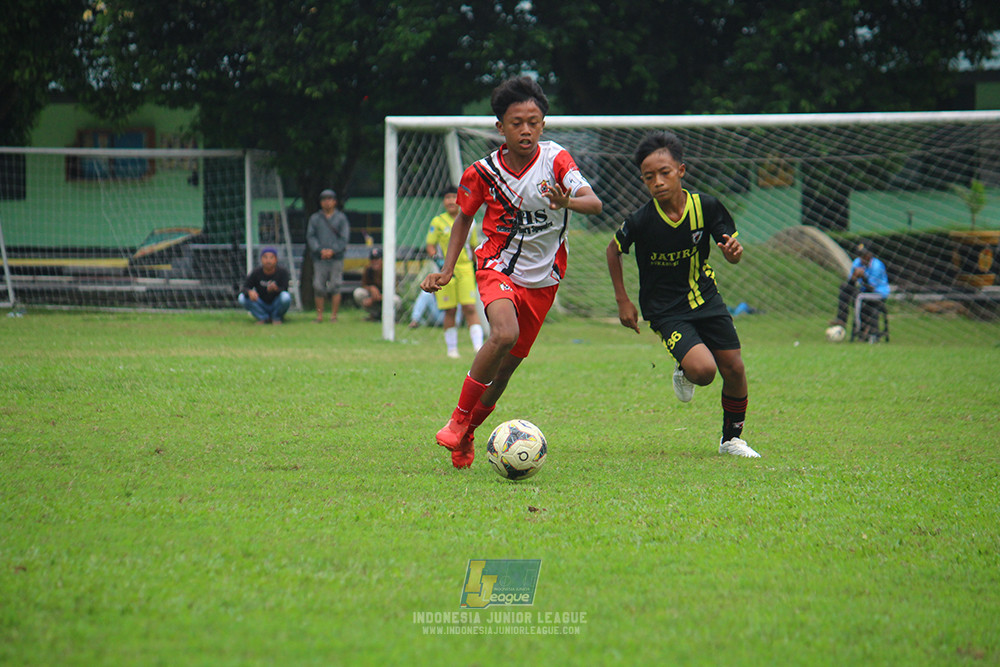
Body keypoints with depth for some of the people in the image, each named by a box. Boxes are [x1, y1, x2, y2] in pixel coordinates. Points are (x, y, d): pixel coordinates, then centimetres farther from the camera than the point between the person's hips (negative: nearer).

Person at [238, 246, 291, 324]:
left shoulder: (282, 272, -12)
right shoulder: (256, 273, -8)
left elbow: (284, 290, -22)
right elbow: (245, 288, -15)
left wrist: (276, 289, -47)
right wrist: (250, 292, -41)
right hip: (261, 305, 2)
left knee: (285, 297, -35)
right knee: (242, 298, -22)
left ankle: (277, 317, -2)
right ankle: (263, 318, -3)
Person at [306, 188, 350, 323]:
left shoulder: (341, 218, 9)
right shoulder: (314, 218, 13)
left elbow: (344, 238, 1)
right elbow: (310, 236, 5)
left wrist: (333, 250, -12)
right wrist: (320, 250, -10)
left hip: (336, 257, -1)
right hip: (319, 258, 1)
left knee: (335, 287, -5)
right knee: (319, 287, -3)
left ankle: (334, 316, -1)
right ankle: (319, 315, 2)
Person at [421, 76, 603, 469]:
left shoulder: (555, 160, -11)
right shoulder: (484, 171, -8)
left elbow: (594, 202, -24)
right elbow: (464, 216, 10)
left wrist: (567, 202, -46)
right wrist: (447, 270, 3)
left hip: (542, 279, 2)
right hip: (497, 266, -2)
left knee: (507, 365, 6)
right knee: (504, 334, -30)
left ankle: (467, 435, 30)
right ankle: (458, 418, -15)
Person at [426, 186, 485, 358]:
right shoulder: (437, 222, 2)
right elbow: (430, 245, 3)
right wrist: (436, 258, -16)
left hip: (465, 268, 2)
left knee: (470, 308, -8)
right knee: (450, 311, 0)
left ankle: (478, 345, -11)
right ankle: (451, 348, 11)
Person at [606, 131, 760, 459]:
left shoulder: (705, 206, -13)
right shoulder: (641, 221, -19)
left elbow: (732, 255, -4)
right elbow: (614, 249, 1)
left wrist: (733, 251, -29)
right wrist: (623, 301, 1)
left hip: (705, 299, 4)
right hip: (665, 309, -3)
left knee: (734, 370, 1)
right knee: (703, 369, -23)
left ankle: (732, 438, 25)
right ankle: (684, 372, 15)